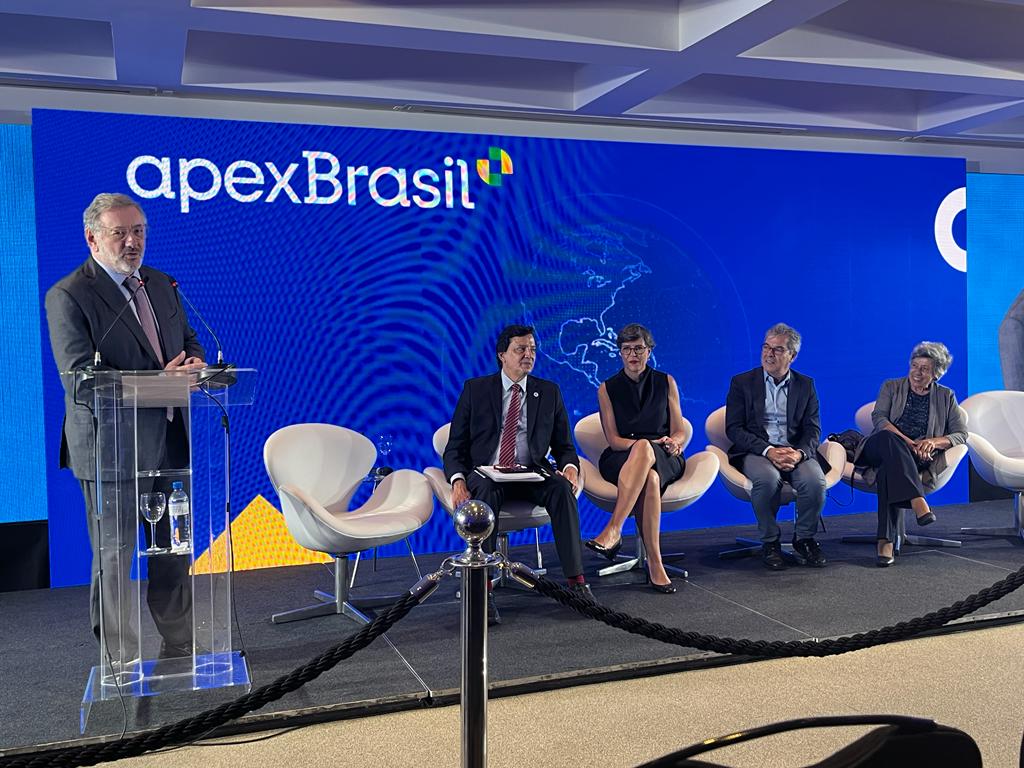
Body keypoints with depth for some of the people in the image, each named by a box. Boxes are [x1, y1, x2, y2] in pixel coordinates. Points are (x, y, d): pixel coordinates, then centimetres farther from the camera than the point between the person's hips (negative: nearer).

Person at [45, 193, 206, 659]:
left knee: (173, 552, 14)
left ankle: (179, 647, 28)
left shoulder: (161, 285, 12)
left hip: (168, 442, 7)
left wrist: (193, 365, -6)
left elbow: (189, 340, 19)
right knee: (114, 558, 5)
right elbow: (80, 380, -19)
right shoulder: (67, 297, -10)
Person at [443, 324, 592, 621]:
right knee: (487, 493, -37)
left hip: (531, 473, 2)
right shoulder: (475, 389, 5)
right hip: (486, 472, -2)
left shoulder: (549, 392, 12)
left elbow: (564, 445, 13)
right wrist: (458, 480, -18)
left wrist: (569, 466, -12)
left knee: (562, 488, -30)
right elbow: (455, 447, 3)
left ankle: (576, 579, -30)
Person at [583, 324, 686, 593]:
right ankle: (655, 564, -42)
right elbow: (613, 439, 0)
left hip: (665, 460, 1)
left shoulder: (666, 383, 11)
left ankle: (613, 530, -47)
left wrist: (672, 443, -17)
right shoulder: (607, 389, 8)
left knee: (644, 448, -40)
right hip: (620, 460, 0)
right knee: (649, 478, -39)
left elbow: (679, 433, 8)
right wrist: (645, 447, -18)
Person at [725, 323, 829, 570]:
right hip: (755, 452, -2)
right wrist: (768, 451, -18)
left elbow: (813, 429, 6)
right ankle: (770, 542, -14)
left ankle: (804, 539, -4)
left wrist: (799, 453, -17)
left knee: (815, 480, -29)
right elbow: (734, 428, -3)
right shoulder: (742, 382, 6)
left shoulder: (805, 385, 13)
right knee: (768, 479, -35)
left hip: (796, 452, 2)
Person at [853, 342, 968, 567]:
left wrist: (934, 441, -14)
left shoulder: (945, 396, 17)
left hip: (917, 459, 0)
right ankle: (918, 502, -52)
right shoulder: (892, 387, 15)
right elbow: (878, 418, -2)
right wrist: (906, 442, -19)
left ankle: (886, 541, -47)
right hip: (880, 449, 0)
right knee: (888, 438, -39)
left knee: (889, 468, -38)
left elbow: (961, 434, 8)